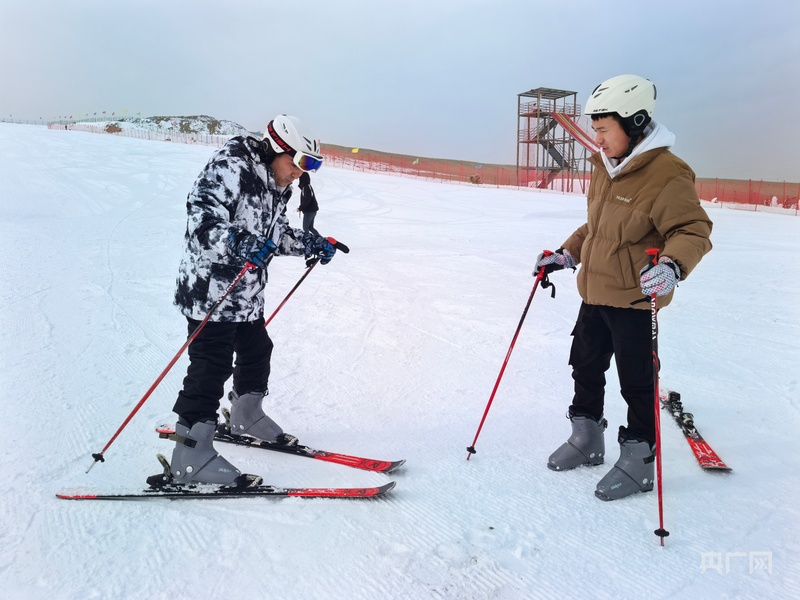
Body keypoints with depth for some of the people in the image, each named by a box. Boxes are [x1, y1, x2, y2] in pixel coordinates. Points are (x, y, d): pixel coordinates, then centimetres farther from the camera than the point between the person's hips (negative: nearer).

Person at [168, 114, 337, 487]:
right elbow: (201, 220, -27)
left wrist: (311, 243, 15)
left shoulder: (276, 186, 13)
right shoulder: (229, 168, -17)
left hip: (248, 295, 10)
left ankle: (247, 418, 45)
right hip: (210, 291, -10)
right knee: (211, 368, -8)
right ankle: (191, 457, 2)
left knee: (257, 353, 20)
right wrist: (236, 242, -42)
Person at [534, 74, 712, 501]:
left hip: (634, 298, -9)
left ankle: (638, 461, 21)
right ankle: (586, 441, 37)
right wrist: (566, 255, 16)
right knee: (585, 367, 18)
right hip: (594, 293, 9)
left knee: (636, 381, 4)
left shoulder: (666, 175, -18)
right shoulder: (605, 167, 9)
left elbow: (693, 230, -19)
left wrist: (673, 265, -37)